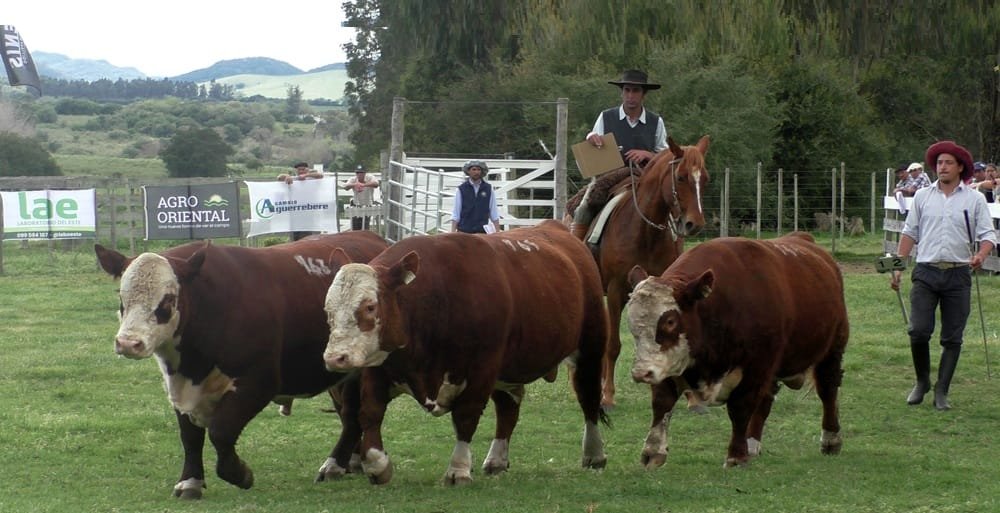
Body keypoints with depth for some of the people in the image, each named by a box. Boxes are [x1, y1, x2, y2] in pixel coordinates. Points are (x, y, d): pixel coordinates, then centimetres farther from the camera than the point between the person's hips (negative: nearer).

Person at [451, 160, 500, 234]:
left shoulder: (488, 188, 5)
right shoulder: (462, 189, 1)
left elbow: (494, 213, 7)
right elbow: (455, 214, 2)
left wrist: (497, 232, 1)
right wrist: (453, 232, -4)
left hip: (482, 231, 1)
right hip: (464, 231, -1)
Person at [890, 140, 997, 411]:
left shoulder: (974, 199, 4)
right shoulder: (923, 196, 9)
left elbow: (987, 234, 1)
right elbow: (910, 233, 13)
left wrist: (981, 255, -19)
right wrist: (898, 267, 7)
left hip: (958, 275, 0)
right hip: (926, 272, 1)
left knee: (952, 338, 2)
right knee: (918, 331, -9)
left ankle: (941, 391, 10)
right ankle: (922, 382, 12)